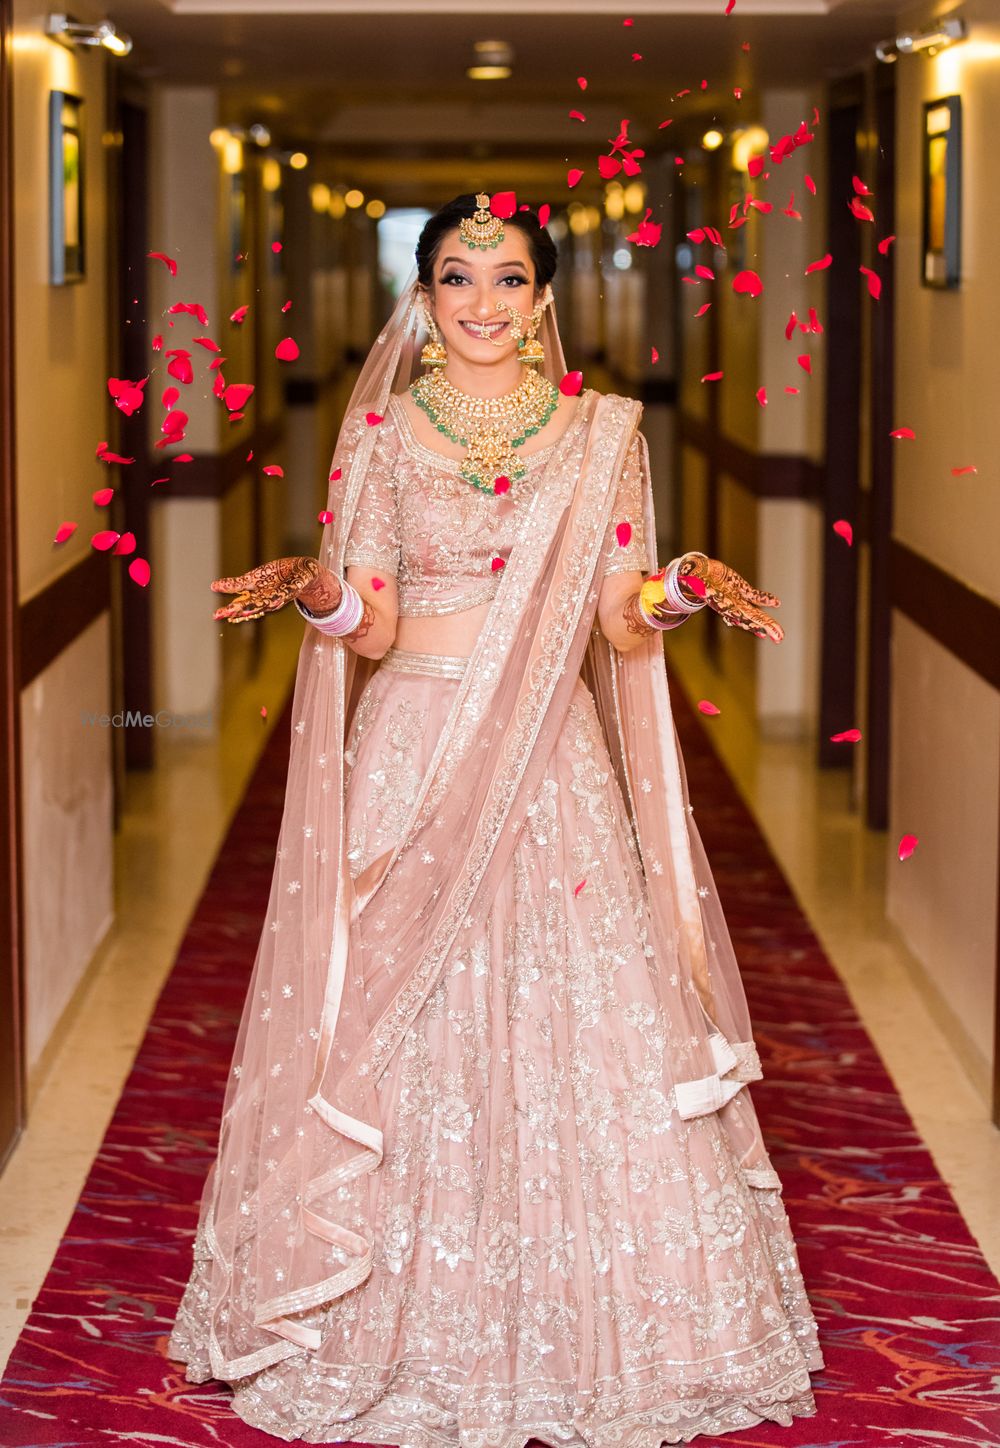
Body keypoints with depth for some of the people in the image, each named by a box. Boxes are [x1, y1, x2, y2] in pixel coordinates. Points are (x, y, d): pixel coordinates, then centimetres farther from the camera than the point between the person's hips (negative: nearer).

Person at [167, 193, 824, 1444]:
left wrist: (683, 591, -16)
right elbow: (369, 625, -1)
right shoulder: (382, 430, 5)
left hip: (552, 764, 1)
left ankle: (571, 1335, 13)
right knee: (404, 1024, 0)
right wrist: (310, 588, -21)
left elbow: (622, 623, 4)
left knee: (574, 1022, -1)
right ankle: (409, 1334, 13)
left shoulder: (603, 433, 7)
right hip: (410, 763, 0)